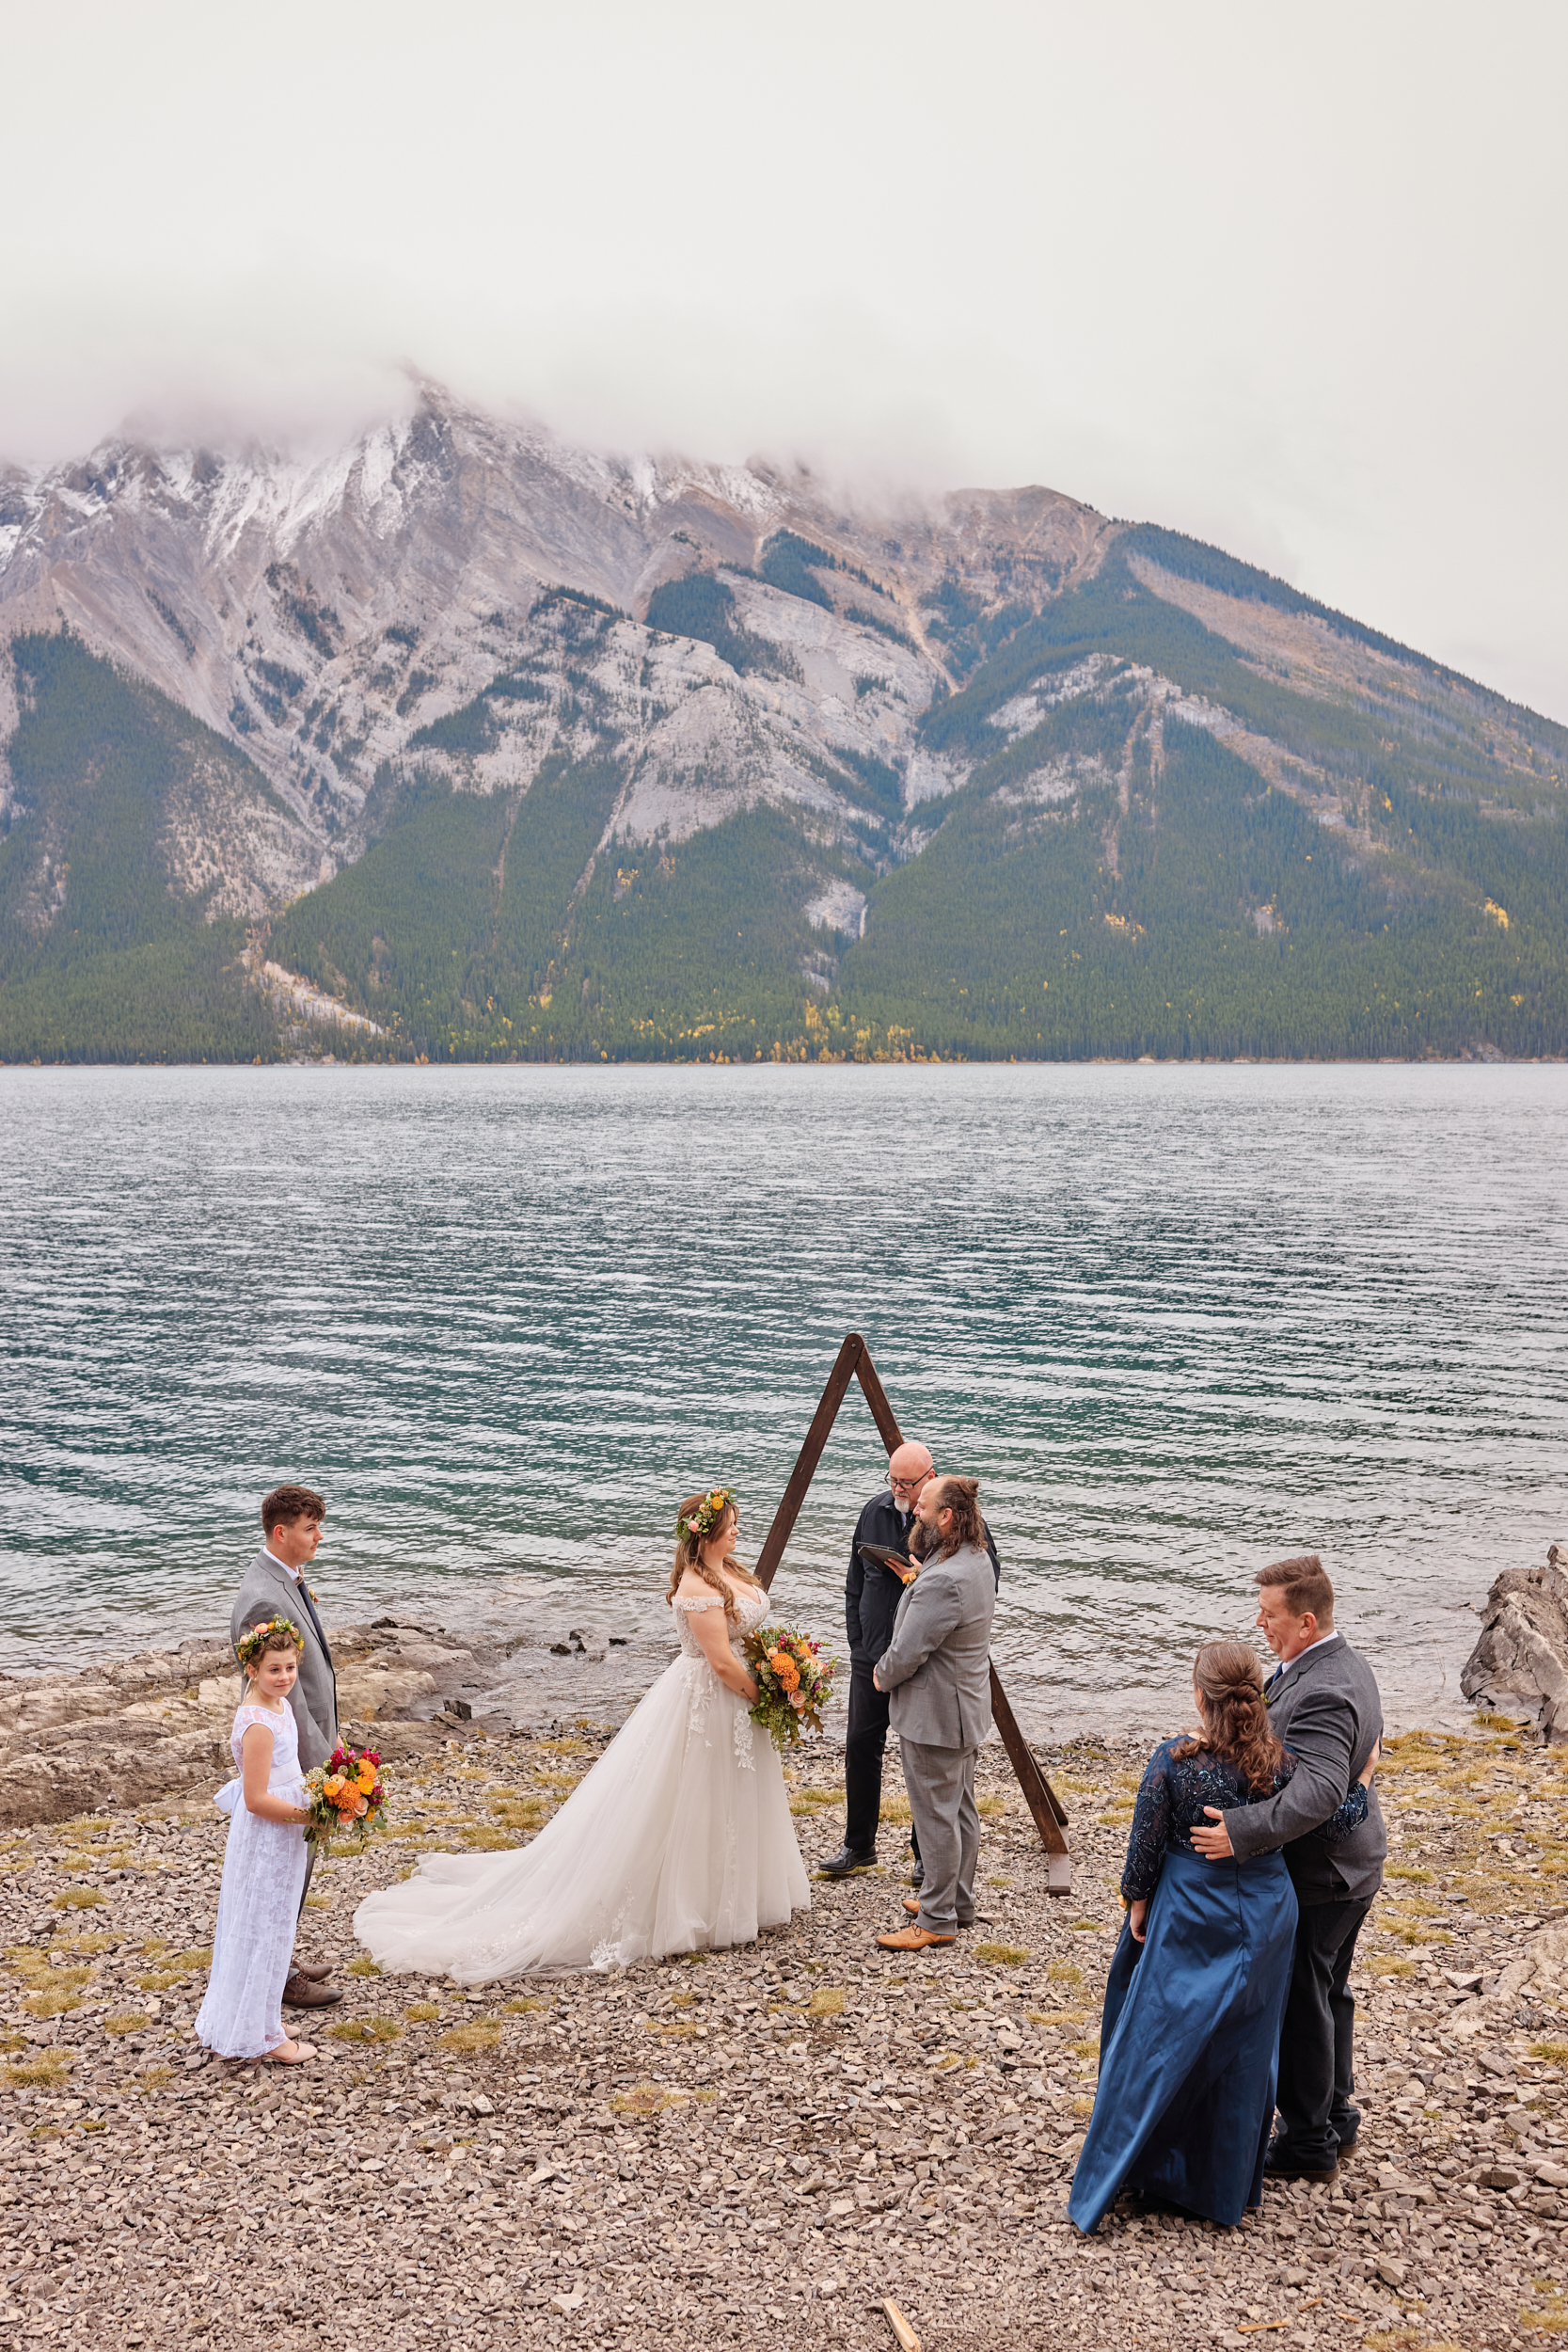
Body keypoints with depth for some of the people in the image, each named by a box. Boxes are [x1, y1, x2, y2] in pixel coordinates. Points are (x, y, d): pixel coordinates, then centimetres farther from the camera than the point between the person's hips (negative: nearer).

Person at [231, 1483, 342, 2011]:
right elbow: (281, 1690, -26)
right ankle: (276, 1975, 17)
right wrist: (319, 1761, -21)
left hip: (309, 1741, 10)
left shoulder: (287, 1581, 6)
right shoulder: (264, 1600, -27)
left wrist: (329, 1735, 19)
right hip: (290, 1756, -10)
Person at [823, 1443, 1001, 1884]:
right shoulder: (874, 1511, 5)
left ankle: (927, 1854, 18)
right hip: (873, 1652, 4)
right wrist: (857, 1638, 8)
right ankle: (858, 1846, 21)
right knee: (860, 1744, 7)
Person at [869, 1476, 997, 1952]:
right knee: (961, 1810, 20)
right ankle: (958, 1901, 33)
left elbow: (906, 1655, -24)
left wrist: (882, 1675, -5)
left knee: (936, 1817, 2)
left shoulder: (943, 1582, -30)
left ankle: (937, 1920, 12)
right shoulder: (978, 1559, 1)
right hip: (965, 1707, 10)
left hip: (933, 1715, -10)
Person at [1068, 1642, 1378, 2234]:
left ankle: (1110, 2180, 19)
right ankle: (1224, 2188, 29)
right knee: (1243, 2049, 16)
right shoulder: (1280, 1761, -14)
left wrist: (1137, 1905, 4)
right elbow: (1340, 1820, -6)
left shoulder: (1171, 1761, -19)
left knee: (1159, 2038, 11)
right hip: (1263, 1919, 2)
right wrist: (1362, 1774, 11)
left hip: (1190, 1917, -2)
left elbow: (1145, 1845, -10)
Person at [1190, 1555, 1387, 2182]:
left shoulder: (1321, 1694, -30)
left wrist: (1243, 1832, -49)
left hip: (1315, 1877, -10)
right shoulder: (1345, 1664, 4)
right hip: (1350, 1861, 10)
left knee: (1300, 2004, 4)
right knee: (1328, 1994, 23)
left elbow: (1318, 1789, -42)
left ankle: (1308, 2141, 17)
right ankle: (1335, 2116, 37)